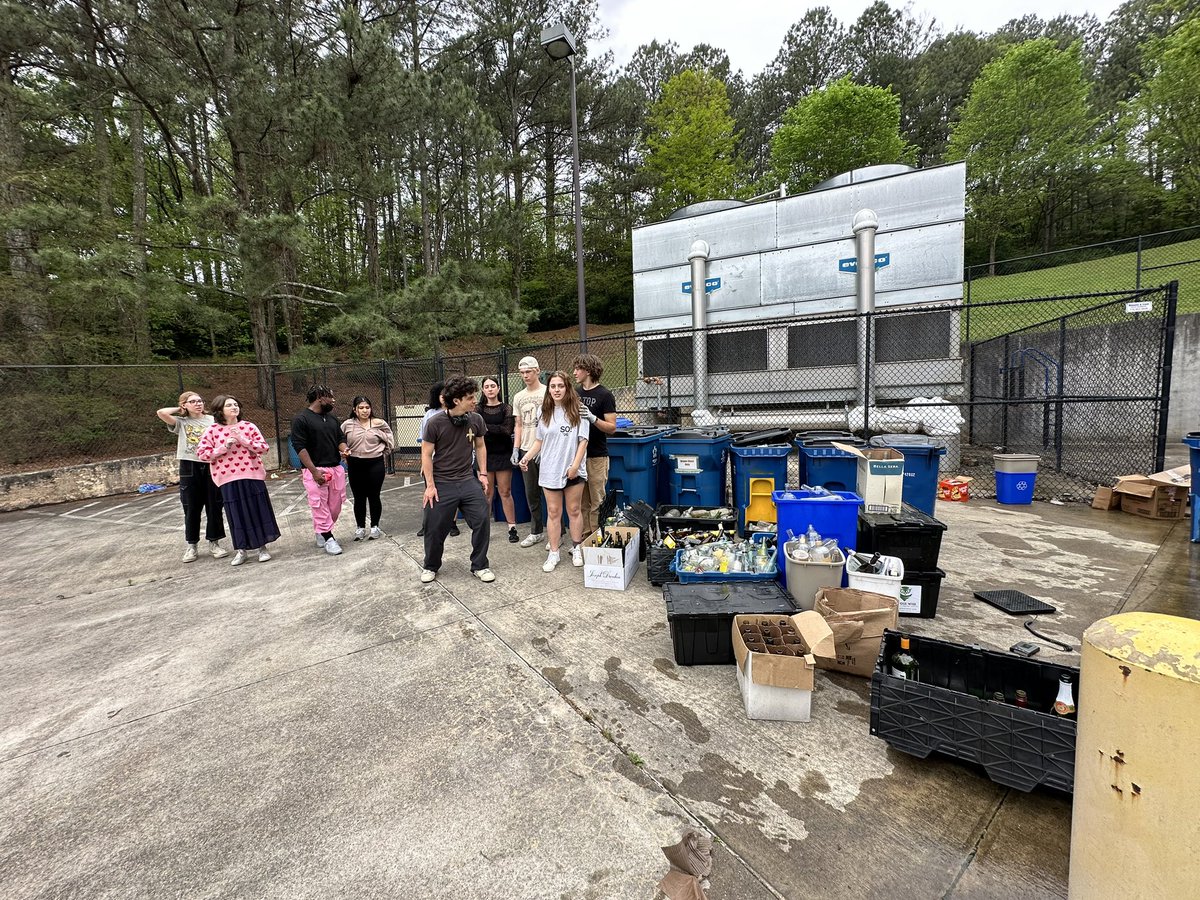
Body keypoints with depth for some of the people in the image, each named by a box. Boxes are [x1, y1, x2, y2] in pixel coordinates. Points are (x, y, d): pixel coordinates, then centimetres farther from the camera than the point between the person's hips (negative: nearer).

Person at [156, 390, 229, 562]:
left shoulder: (212, 420, 6)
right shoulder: (181, 423, 6)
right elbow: (162, 413, -11)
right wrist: (180, 410, 6)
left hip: (211, 466, 0)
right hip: (190, 468, 0)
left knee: (214, 507, 4)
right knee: (191, 509, 6)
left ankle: (214, 543, 16)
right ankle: (191, 546, 18)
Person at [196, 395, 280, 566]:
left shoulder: (249, 426, 3)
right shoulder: (212, 430, 2)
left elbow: (264, 447, -3)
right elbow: (202, 454, -3)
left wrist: (243, 440, -13)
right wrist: (225, 446, -13)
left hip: (252, 475, 0)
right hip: (229, 479, 0)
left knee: (258, 510, 3)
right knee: (237, 513, 5)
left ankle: (262, 547, 16)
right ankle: (242, 550, 20)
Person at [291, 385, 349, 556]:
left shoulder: (332, 418, 13)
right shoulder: (301, 419, -8)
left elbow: (341, 438, 18)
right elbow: (299, 446, -12)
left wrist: (343, 449, -7)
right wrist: (314, 471, -18)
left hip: (336, 468, 6)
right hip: (316, 470, -6)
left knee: (336, 505, 9)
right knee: (320, 506, -3)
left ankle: (323, 531, 28)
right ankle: (327, 538, 7)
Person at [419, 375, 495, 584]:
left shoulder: (475, 420, -4)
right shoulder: (435, 422, -14)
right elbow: (426, 454, -8)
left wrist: (483, 473, 7)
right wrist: (430, 485, -10)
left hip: (468, 480, 3)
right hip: (442, 483, -3)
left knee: (482, 520, -3)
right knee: (435, 528, 7)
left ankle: (479, 566, 16)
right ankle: (431, 567, 33)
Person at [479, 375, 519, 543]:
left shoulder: (506, 408, 3)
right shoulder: (479, 410, 7)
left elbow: (507, 430, -11)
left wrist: (487, 427, -18)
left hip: (502, 455, -1)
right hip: (485, 454, 1)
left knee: (505, 492, 2)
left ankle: (512, 528, 8)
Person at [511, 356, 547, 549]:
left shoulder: (547, 393, -5)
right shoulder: (518, 397, 12)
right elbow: (518, 425, 15)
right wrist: (516, 449, 8)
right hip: (526, 451, 6)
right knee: (531, 494, 12)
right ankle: (536, 532, 24)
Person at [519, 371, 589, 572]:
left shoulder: (577, 411, -4)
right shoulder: (545, 412, 7)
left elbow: (583, 440, -6)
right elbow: (539, 440, 11)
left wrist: (575, 465, -13)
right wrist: (527, 457, -4)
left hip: (573, 470, -2)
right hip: (549, 470, 3)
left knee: (574, 510, 10)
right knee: (553, 512, 8)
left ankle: (577, 549, 26)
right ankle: (553, 553, 16)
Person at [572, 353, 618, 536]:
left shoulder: (604, 395, -7)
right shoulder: (576, 393, 11)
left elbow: (612, 428, -12)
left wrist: (592, 418, -26)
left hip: (596, 457, -6)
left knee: (597, 503, 0)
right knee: (581, 502, 11)